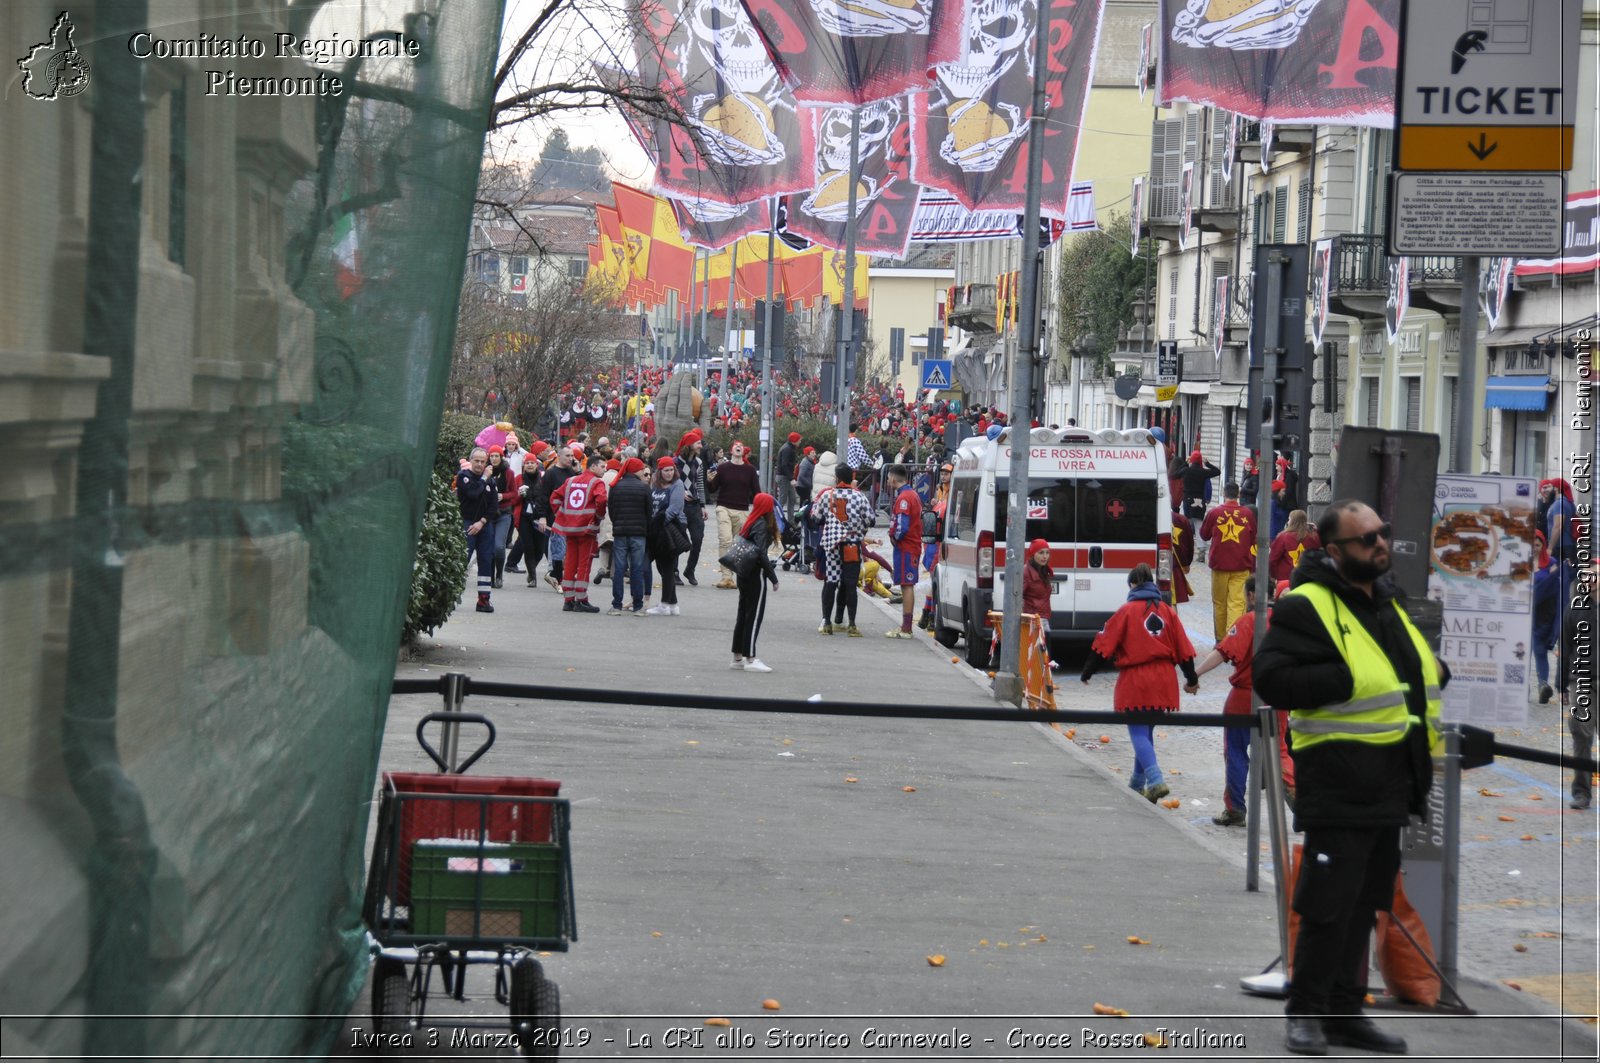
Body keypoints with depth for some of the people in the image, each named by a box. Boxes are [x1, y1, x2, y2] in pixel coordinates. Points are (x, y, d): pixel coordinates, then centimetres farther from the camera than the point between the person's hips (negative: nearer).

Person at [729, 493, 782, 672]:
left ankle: (738, 657, 18)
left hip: (743, 574, 8)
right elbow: (761, 553, -21)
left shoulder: (748, 522, 9)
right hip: (755, 574, -8)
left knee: (743, 614, 13)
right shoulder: (762, 525, -15)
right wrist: (773, 578, -17)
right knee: (754, 616, -4)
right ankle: (750, 659, -4)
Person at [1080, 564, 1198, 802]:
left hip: (1135, 680, -5)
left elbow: (1105, 644, -5)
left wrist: (1087, 672, 6)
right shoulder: (1167, 611, 7)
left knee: (1138, 733, -5)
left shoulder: (1127, 611, -5)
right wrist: (1191, 679, 20)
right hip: (1163, 680, 5)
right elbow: (1183, 648, 9)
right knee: (1146, 731, 19)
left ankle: (1155, 780, -24)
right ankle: (1138, 783, 28)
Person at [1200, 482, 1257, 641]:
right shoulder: (1248, 514, -1)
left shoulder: (1214, 513, -5)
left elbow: (1204, 535, 11)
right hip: (1241, 566, 0)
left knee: (1219, 603, 11)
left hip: (1219, 564, 0)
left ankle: (1221, 639, 18)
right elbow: (1253, 540, 14)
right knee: (1237, 602, -4)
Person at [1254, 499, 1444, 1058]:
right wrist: (1350, 679, -23)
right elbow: (1270, 678, -21)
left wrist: (1432, 676, 11)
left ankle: (1344, 1012, 21)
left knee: (1363, 905, 13)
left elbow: (1416, 667, 34)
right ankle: (1306, 1013, 6)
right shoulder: (1305, 607, -12)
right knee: (1328, 905, -6)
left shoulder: (1388, 602, 16)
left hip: (1390, 784, 8)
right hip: (1339, 786, -8)